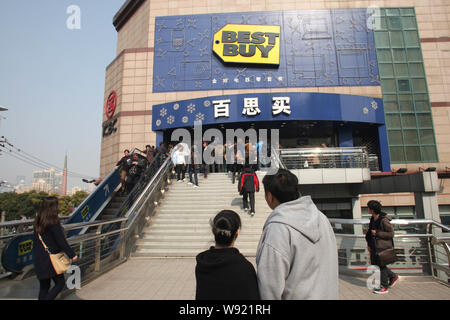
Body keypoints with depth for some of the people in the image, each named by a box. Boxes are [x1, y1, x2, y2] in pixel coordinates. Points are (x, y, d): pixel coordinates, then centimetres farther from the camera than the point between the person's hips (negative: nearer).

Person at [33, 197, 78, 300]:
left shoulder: (38, 222, 2)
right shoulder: (53, 223, -20)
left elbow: (35, 239, 11)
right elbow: (62, 242, -17)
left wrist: (36, 255, 23)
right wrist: (72, 255, -7)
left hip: (39, 259, 8)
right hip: (51, 259, -8)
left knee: (44, 285, 19)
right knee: (60, 283, 7)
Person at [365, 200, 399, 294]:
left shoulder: (384, 220, -20)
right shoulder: (373, 219, 6)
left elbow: (391, 233, -16)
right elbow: (370, 231, 15)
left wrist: (377, 233, -19)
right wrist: (369, 243, 15)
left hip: (384, 246, -8)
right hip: (375, 246, 8)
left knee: (381, 265, 2)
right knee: (374, 264, 14)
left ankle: (384, 287, 17)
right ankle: (393, 276, 34)